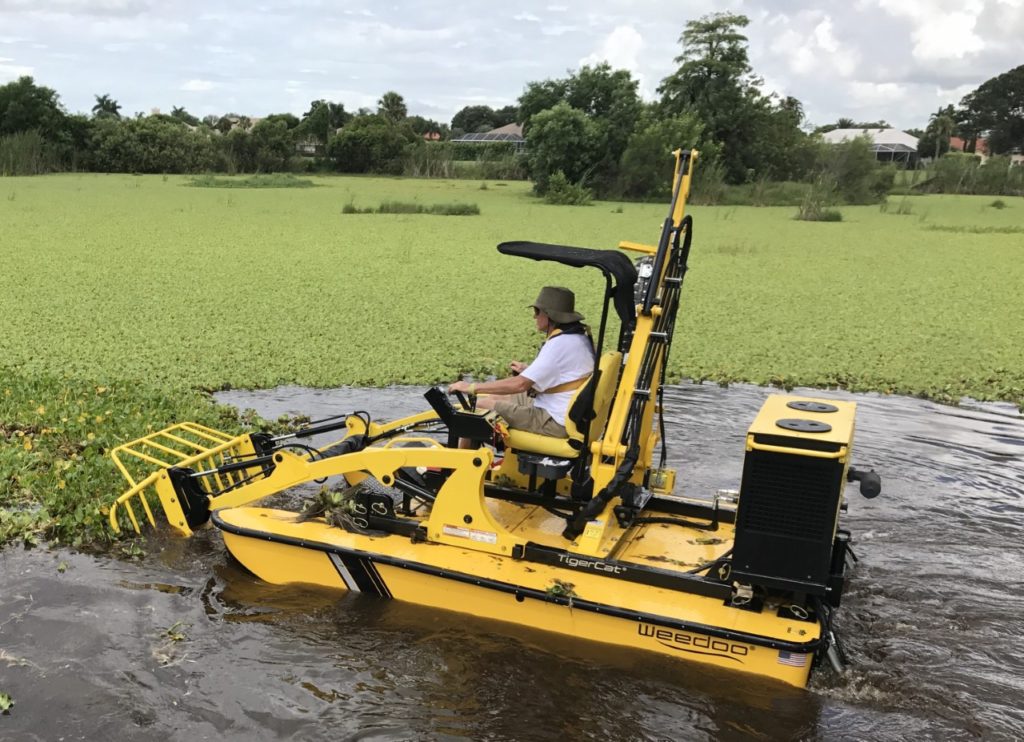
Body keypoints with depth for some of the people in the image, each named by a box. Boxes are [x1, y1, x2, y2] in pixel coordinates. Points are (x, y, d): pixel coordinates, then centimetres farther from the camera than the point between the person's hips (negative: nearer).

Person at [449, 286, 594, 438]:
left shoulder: (560, 344, -24)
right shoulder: (581, 336, 6)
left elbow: (520, 384, -26)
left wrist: (472, 387, -20)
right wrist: (528, 370, 23)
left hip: (556, 421, -10)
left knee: (479, 406, -4)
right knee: (494, 397, 17)